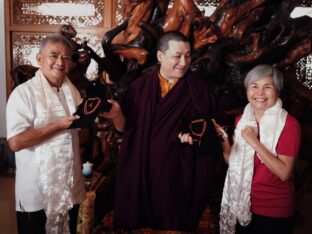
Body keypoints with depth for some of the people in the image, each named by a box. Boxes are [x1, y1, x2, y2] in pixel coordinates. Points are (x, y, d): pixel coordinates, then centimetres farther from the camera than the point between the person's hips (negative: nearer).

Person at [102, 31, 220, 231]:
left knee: (174, 225, 9)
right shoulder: (140, 87, 2)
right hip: (141, 173, 2)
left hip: (180, 175, -1)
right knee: (139, 224, 14)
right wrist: (117, 114, -17)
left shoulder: (199, 90, -2)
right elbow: (125, 127, 3)